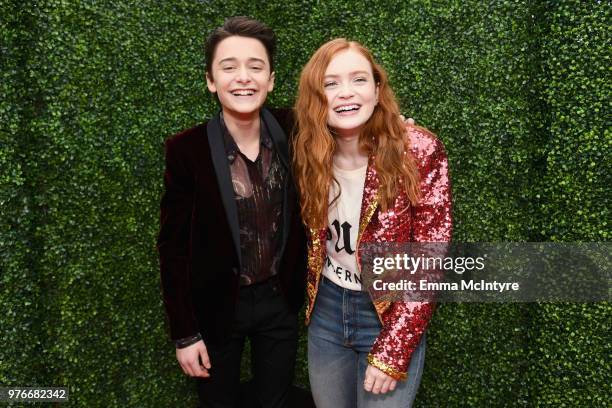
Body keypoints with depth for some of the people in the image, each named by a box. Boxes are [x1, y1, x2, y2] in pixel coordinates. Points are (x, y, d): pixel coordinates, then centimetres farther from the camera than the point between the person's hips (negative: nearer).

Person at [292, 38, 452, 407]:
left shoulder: (419, 152, -19)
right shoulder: (307, 155, -7)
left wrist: (393, 351, -18)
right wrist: (307, 298, 0)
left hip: (392, 316, -4)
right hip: (325, 311, 4)